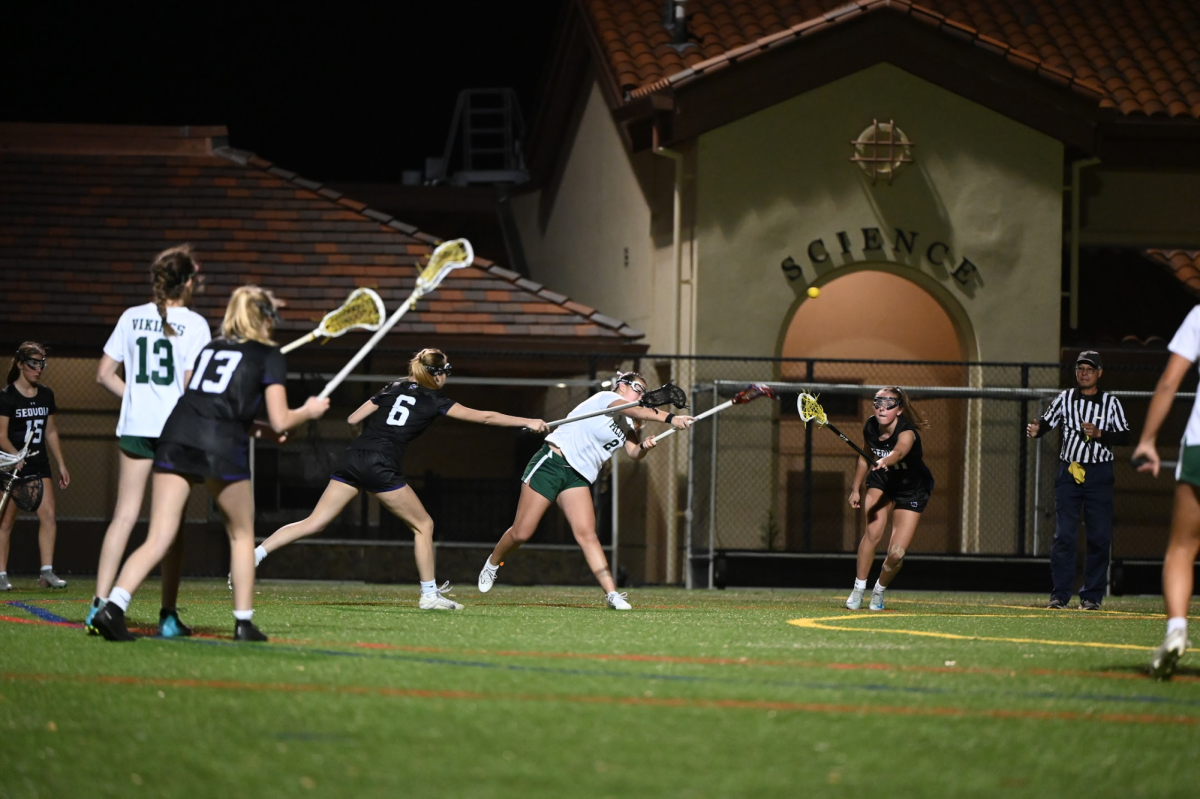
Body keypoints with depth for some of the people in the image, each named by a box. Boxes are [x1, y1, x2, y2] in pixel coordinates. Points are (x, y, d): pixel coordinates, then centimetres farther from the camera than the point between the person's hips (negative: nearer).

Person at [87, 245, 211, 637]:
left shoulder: (132, 317, 7)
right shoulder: (194, 323, -5)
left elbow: (104, 374, 9)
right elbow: (192, 384, -9)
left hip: (134, 425, 3)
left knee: (125, 514, 4)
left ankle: (100, 605, -6)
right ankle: (168, 615, 2)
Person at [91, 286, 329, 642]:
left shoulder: (210, 348, 26)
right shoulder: (269, 356, 10)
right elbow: (280, 422, 4)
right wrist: (308, 412, 25)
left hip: (177, 435, 4)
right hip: (223, 444, -4)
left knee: (158, 540, -2)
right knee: (241, 534, 19)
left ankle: (114, 605, -22)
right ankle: (243, 622, 18)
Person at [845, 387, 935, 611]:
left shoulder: (906, 432, -32)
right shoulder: (870, 428, -15)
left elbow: (899, 451, -57)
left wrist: (885, 461, -77)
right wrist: (856, 488, 9)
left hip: (912, 489, -3)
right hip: (881, 483, 3)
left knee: (896, 554, -11)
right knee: (873, 532, -24)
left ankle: (879, 591, 19)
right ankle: (858, 589, -9)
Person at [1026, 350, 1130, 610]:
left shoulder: (1110, 403, 5)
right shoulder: (1065, 399, 7)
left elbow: (1125, 436, 1)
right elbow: (1047, 422, 0)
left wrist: (1099, 434, -15)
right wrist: (1035, 431, -23)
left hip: (1099, 474, 0)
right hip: (1069, 472, 0)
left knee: (1099, 537, -1)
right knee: (1063, 535, -4)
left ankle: (1092, 595, 7)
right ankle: (1059, 594, 0)